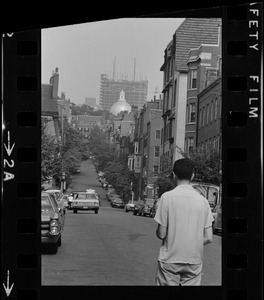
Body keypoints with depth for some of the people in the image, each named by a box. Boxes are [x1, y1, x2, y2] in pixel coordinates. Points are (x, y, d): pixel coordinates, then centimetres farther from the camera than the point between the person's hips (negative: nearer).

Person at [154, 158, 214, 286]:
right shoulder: (202, 200, 1)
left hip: (170, 259, -3)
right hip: (195, 260, 3)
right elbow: (208, 238, -1)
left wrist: (157, 232, 12)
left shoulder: (167, 197, -9)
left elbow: (161, 234, -10)